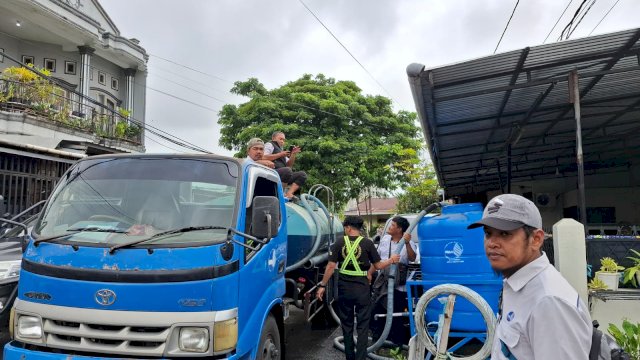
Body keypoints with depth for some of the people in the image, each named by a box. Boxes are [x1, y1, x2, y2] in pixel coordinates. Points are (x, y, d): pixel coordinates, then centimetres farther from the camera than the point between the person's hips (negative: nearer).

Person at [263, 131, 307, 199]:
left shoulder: (281, 150, 32)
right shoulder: (269, 145, 10)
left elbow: (289, 165, 25)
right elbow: (264, 157, -11)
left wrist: (293, 154, 10)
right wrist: (280, 154, -8)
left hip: (282, 175, 8)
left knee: (302, 174, -5)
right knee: (287, 170, -35)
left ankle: (289, 193, -24)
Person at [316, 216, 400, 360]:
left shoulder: (339, 243, -2)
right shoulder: (367, 243, -4)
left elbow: (331, 266, -5)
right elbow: (378, 265, 2)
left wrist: (322, 285, 2)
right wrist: (391, 260, 19)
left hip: (344, 288, 2)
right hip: (362, 289, -1)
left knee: (346, 324, 17)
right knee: (362, 326, 8)